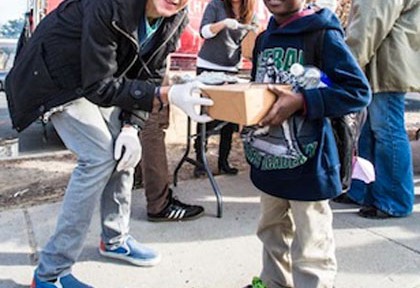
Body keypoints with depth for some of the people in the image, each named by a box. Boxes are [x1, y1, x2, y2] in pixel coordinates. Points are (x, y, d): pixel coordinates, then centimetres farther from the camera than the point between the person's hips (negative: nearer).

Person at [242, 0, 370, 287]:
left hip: (306, 163, -7)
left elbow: (359, 92, -17)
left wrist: (301, 101, -26)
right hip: (270, 159, 8)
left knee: (311, 252, 1)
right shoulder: (264, 39, 10)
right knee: (272, 232, 23)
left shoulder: (323, 34, -12)